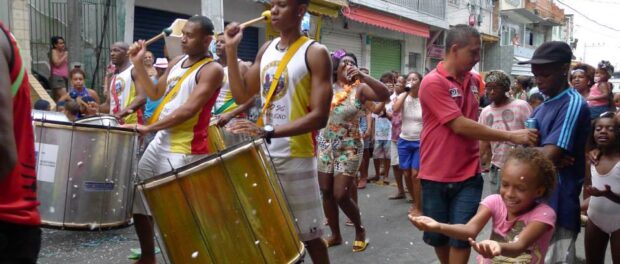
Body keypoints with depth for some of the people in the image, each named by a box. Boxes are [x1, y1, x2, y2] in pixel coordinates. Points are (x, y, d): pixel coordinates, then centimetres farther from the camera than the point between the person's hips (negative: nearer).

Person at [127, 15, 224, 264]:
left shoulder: (212, 70, -13)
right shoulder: (176, 63, 13)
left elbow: (189, 109, -22)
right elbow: (154, 93, 20)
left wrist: (149, 127, -22)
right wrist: (138, 63, 8)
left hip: (185, 150, -9)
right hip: (159, 142, 9)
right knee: (135, 199, 16)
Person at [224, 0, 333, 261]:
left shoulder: (315, 53, -10)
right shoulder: (266, 50, 10)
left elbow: (320, 116, -17)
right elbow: (241, 94, 10)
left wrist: (268, 131, -27)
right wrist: (231, 49, 2)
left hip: (296, 158, -5)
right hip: (262, 154, 6)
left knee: (308, 234, 6)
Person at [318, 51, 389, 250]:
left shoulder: (360, 88, -7)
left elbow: (385, 95, -24)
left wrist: (363, 76, -31)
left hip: (349, 148, -4)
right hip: (325, 145, 4)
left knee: (341, 195, -7)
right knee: (326, 192, 8)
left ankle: (360, 230, 19)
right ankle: (335, 235, 25)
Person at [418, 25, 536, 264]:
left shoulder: (473, 80, 5)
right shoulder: (433, 83, -16)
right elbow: (460, 126, -21)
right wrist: (510, 136, -21)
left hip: (468, 175, 4)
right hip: (436, 176, -4)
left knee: (461, 237, 3)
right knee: (437, 236, 14)